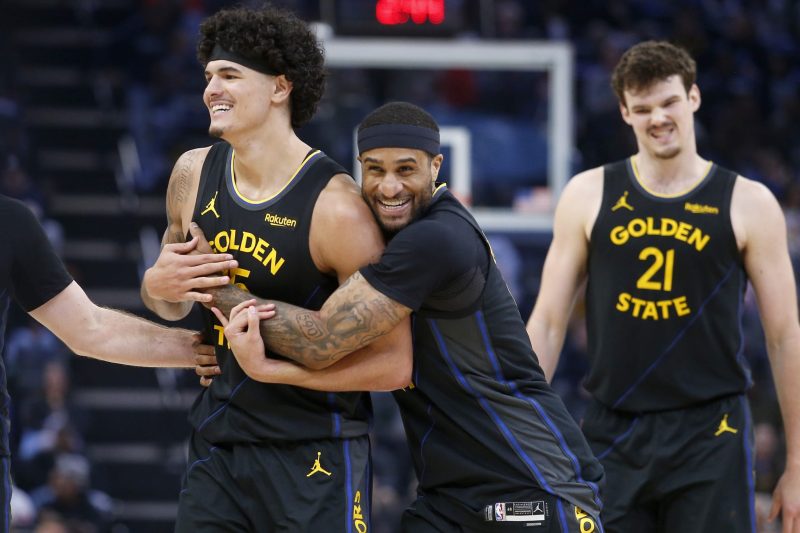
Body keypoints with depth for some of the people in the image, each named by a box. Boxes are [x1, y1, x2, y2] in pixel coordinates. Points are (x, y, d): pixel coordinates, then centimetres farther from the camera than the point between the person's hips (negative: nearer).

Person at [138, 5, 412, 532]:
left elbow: (393, 365, -16)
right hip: (218, 443, 6)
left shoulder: (335, 206, -16)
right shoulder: (193, 175, 4)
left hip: (315, 452, -6)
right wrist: (157, 285, -3)